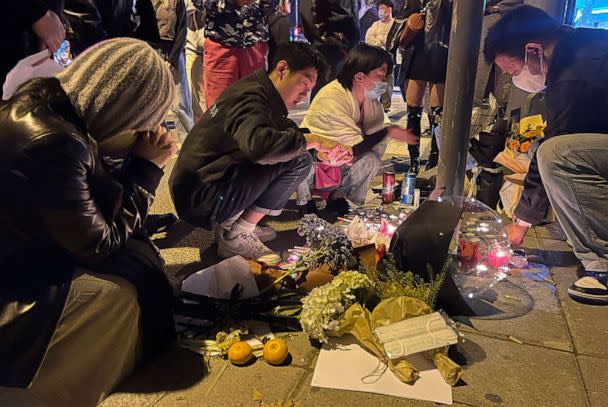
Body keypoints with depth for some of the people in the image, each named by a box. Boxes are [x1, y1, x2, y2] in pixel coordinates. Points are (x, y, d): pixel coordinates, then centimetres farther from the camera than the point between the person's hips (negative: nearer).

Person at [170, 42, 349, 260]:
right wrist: (312, 140, -27)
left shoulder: (260, 92, 12)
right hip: (201, 199, -10)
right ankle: (236, 237, -8)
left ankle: (231, 223, 11)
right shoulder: (251, 98, -19)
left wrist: (330, 148, 5)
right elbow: (258, 144, -40)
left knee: (294, 153, 14)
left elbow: (288, 131, 21)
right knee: (297, 161, -15)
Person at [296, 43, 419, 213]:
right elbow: (356, 147, -28)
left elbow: (377, 146, -7)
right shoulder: (331, 98, -30)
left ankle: (338, 195, 3)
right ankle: (305, 199, -4)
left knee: (371, 161, -21)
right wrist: (389, 132, -20)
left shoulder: (373, 100, -7)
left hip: (341, 165, 5)